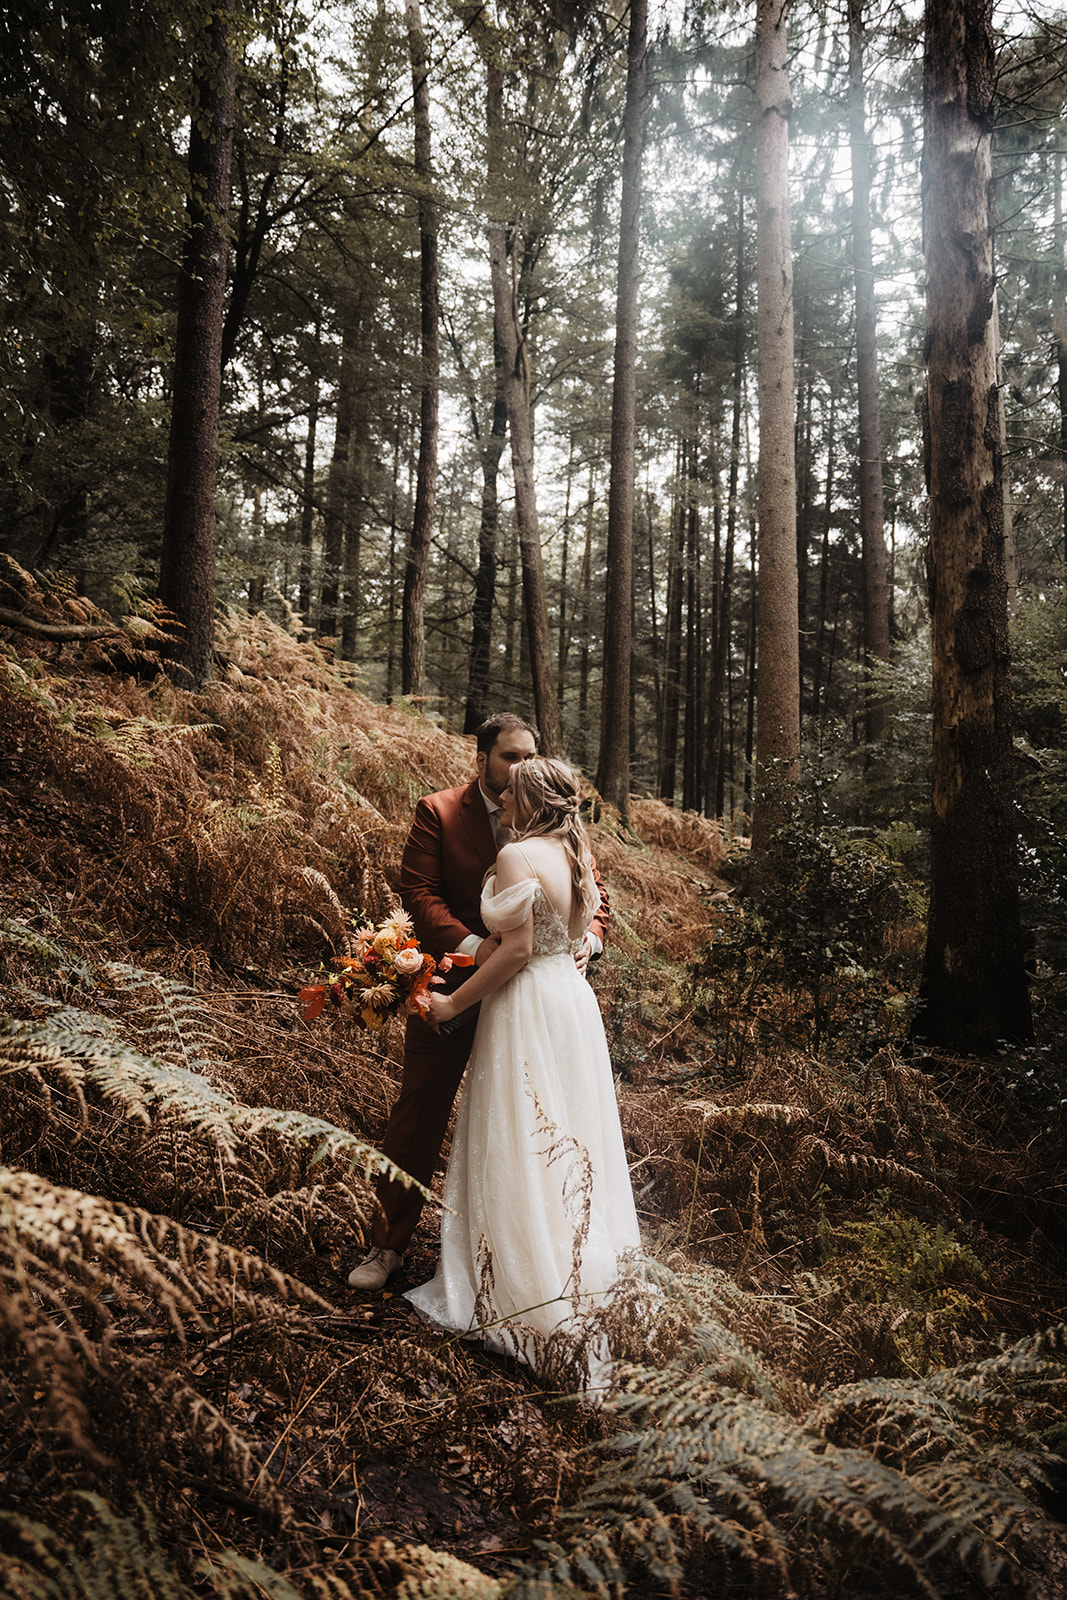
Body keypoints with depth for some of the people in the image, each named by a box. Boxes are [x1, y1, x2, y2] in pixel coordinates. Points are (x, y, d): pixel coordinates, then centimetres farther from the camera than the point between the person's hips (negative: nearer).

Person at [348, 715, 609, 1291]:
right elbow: (418, 893, -13)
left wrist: (589, 937, -17)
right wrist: (472, 945, -26)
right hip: (451, 985, -2)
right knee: (419, 1112, 6)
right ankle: (387, 1244, 22)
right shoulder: (437, 813, -5)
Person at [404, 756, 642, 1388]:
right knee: (571, 1141, 19)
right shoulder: (577, 855, 7)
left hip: (529, 1006, -8)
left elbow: (517, 949, -21)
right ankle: (591, 1271, 33)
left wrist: (454, 1003, -13)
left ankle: (533, 1298, 17)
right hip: (575, 998, 8)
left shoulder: (517, 855, -18)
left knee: (522, 1150, 5)